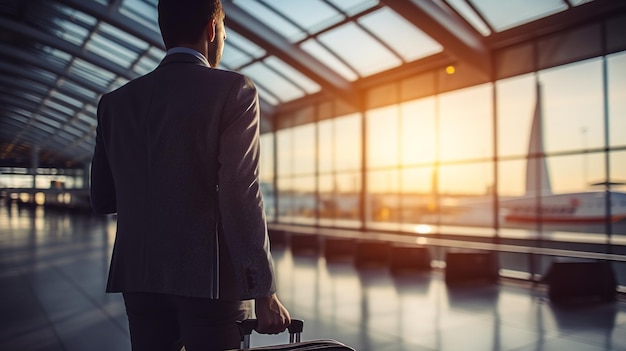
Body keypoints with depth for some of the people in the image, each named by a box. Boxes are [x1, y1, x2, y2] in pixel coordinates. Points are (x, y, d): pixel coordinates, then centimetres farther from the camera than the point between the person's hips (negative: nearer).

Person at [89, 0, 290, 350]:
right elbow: (241, 197, -15)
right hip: (209, 277, -5)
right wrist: (264, 291, -12)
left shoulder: (116, 101, 8)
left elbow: (102, 199, 10)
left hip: (140, 277, 5)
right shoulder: (234, 89, -7)